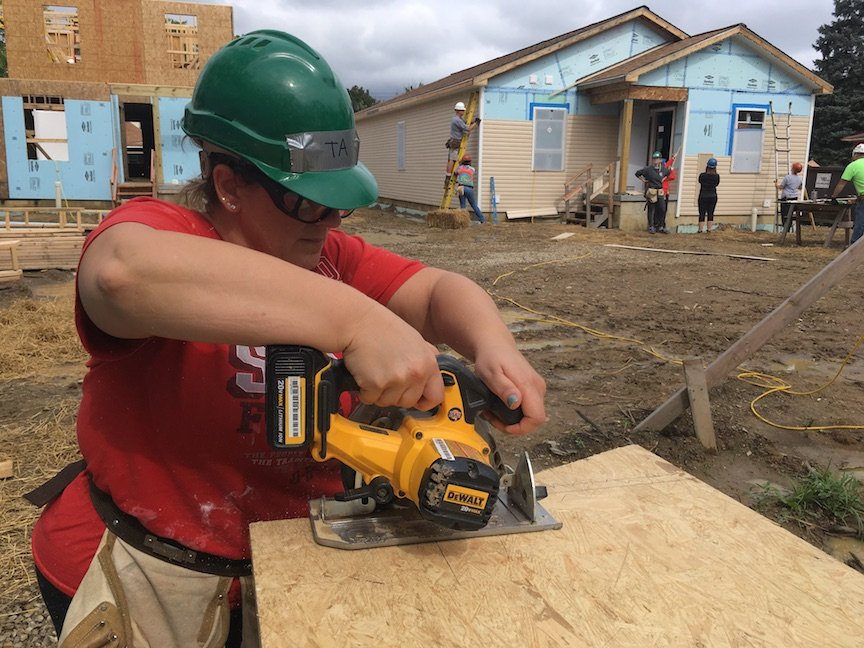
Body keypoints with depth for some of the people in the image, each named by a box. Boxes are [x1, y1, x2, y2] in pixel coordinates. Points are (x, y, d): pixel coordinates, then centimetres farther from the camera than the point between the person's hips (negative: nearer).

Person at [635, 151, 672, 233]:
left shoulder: (664, 169, 4)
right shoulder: (648, 169, -7)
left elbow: (669, 172, 26)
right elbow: (637, 173, 2)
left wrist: (664, 179, 15)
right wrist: (643, 180, -1)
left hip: (660, 192, 4)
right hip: (651, 192, -4)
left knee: (662, 209, 3)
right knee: (651, 210, 1)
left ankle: (661, 227, 15)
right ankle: (651, 227, 11)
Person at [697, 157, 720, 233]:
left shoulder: (702, 175, -11)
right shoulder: (717, 176, -7)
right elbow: (717, 184, 10)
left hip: (703, 196, -2)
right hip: (713, 197, 2)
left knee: (702, 214, 3)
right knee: (710, 214, 9)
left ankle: (701, 229, 4)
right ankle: (709, 229, 12)